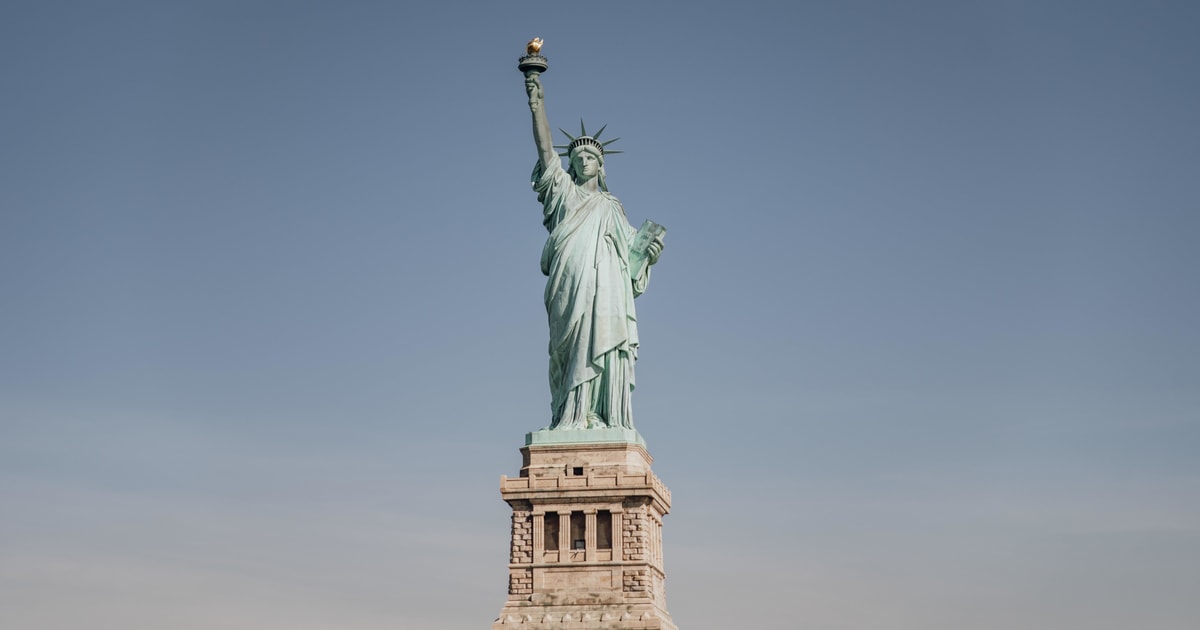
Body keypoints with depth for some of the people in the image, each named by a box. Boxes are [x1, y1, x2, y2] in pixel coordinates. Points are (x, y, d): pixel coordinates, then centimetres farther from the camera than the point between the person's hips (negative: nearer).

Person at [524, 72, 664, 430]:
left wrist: (649, 253, 1)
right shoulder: (563, 193, 20)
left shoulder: (612, 208, 28)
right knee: (575, 351, -15)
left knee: (605, 353, -10)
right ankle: (571, 419, -20)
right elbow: (546, 151, 7)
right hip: (571, 286, -3)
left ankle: (602, 420, -16)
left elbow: (633, 251, 24)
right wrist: (538, 105, -3)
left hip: (609, 289, 3)